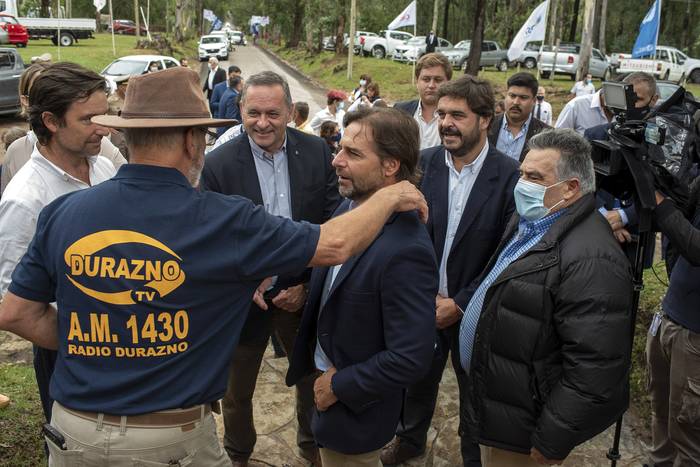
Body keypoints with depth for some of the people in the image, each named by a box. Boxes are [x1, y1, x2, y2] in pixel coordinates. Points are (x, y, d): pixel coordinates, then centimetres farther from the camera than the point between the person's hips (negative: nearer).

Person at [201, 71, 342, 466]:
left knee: (313, 376, 22)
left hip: (305, 292, 2)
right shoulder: (219, 163, -15)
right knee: (237, 389, 19)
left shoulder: (317, 152, -9)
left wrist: (309, 285, -9)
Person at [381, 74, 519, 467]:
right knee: (418, 381, 24)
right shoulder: (423, 163, -8)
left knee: (475, 396, 18)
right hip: (422, 303, 3)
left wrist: (460, 304, -14)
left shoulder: (511, 177, -16)